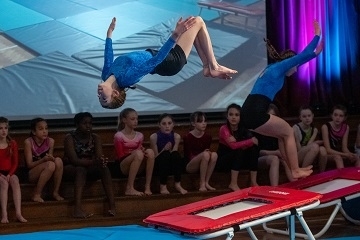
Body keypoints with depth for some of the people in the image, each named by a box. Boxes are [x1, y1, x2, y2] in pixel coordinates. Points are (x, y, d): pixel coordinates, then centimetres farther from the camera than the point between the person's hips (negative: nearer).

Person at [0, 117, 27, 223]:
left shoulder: (12, 144, 7)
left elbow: (15, 162, 5)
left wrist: (9, 174, -12)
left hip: (9, 173, 2)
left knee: (15, 181, -31)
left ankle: (18, 213, -38)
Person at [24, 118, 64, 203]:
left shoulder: (50, 141, 0)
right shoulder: (28, 142, -13)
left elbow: (50, 158, 2)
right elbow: (29, 164, -14)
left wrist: (51, 158, -23)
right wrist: (43, 159, -31)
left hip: (46, 174, 4)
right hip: (31, 174, -4)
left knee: (58, 160, -25)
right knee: (50, 164, -32)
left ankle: (55, 192, -16)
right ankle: (37, 195, -22)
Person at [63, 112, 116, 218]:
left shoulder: (95, 138, 0)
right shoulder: (70, 138, -14)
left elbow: (99, 157, -11)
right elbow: (74, 160, -25)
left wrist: (101, 161, -38)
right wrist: (93, 162, -39)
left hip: (89, 169, 4)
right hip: (70, 169, -4)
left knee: (104, 168, -25)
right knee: (81, 170, -37)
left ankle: (112, 205, -34)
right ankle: (77, 209, -50)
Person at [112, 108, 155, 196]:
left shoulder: (139, 135, 9)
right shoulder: (119, 136, -7)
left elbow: (140, 150, 9)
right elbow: (120, 156, -8)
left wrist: (142, 151, -14)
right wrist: (133, 153, -21)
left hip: (138, 167, 5)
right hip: (122, 166, -5)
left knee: (150, 151, -23)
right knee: (138, 154, -34)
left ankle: (147, 187, -25)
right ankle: (129, 188, -31)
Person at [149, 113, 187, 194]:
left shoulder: (176, 136, -6)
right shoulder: (154, 137, -12)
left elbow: (174, 154, -9)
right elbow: (155, 156, -12)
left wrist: (170, 150, -29)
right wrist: (164, 150, -28)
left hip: (172, 166, 2)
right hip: (159, 166, -2)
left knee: (176, 154, -30)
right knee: (165, 154, -33)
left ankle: (178, 184, -21)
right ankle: (163, 186, -26)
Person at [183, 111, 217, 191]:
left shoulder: (208, 137, 4)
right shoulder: (188, 137, -11)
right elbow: (187, 156, -11)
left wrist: (208, 152, -13)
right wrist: (204, 153, -23)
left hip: (203, 165, 5)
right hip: (190, 166, -5)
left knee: (214, 154, -26)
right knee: (205, 154, -33)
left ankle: (206, 182, -20)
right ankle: (202, 184, -24)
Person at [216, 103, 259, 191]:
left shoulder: (244, 129, -3)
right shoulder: (224, 129, -18)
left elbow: (252, 142, -17)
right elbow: (233, 146, -32)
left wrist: (236, 141, -31)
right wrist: (251, 141, -27)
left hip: (238, 160, 5)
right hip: (222, 162, -5)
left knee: (254, 148, -15)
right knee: (239, 151, -30)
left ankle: (253, 182, -17)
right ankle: (233, 184, -29)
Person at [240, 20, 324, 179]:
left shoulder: (274, 68, 27)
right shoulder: (279, 67, 2)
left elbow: (300, 58, 41)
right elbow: (301, 56, 4)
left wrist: (315, 53, 46)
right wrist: (317, 35, 13)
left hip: (250, 113, 9)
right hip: (256, 112, -9)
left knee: (283, 135, 21)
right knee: (288, 132, 7)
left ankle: (294, 169, 22)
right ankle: (295, 171, 7)